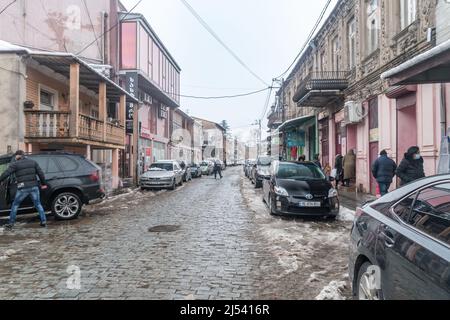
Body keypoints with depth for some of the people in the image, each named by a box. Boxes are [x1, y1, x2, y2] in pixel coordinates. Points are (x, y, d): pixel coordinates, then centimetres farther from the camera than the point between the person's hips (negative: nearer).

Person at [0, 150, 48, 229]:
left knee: (15, 205, 16)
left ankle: (11, 223, 19)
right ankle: (44, 222, 11)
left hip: (23, 189, -3)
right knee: (38, 204, 15)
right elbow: (40, 173, 7)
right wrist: (43, 183, 14)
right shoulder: (33, 162, 9)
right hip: (34, 187, 3)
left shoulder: (15, 164, -1)